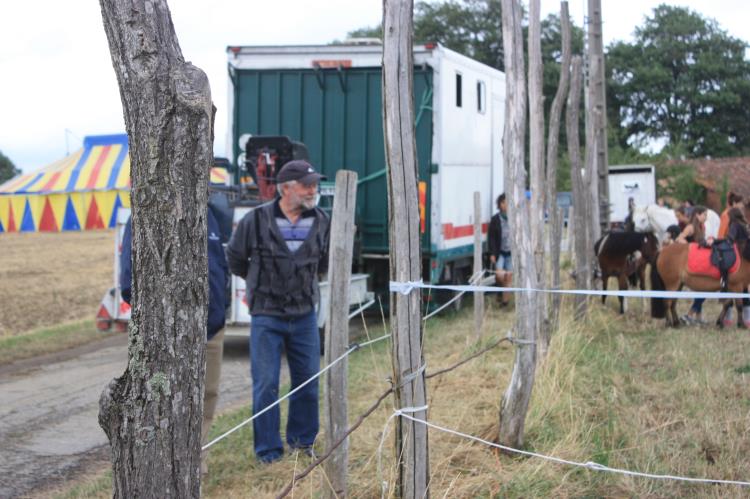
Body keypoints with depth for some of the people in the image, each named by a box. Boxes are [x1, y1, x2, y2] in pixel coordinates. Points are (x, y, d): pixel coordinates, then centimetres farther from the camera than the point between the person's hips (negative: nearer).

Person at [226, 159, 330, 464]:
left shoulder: (320, 221, 1)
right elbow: (235, 260, 6)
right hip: (266, 316, -3)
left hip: (304, 315, 4)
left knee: (308, 380, 9)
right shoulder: (257, 220, -11)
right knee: (266, 384, -1)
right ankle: (268, 449, 11)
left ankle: (302, 439, 28)